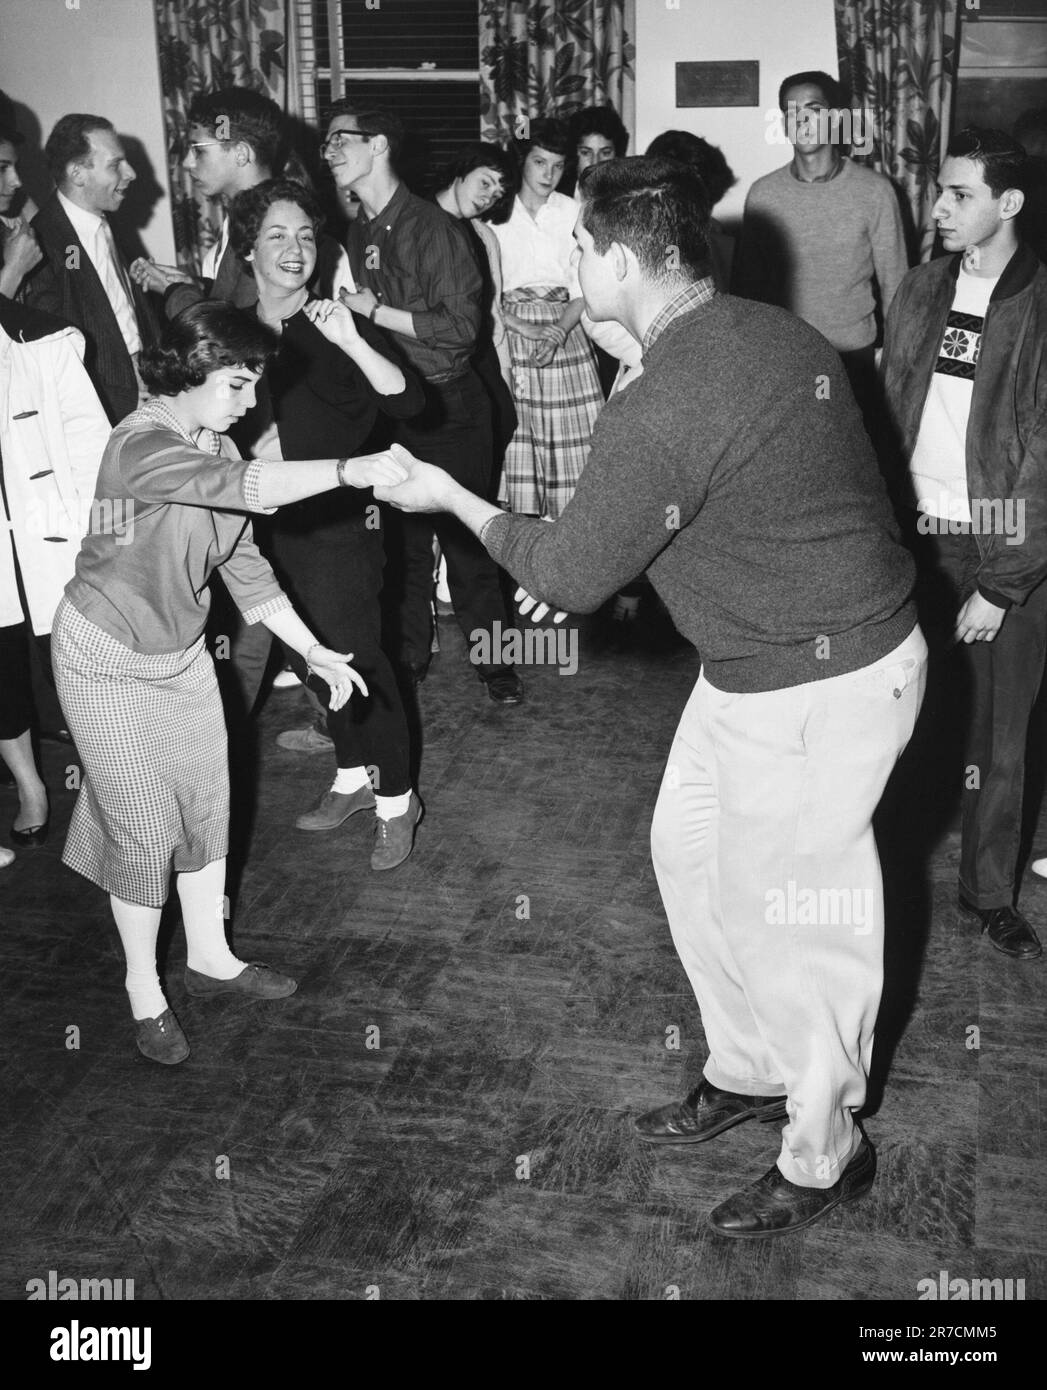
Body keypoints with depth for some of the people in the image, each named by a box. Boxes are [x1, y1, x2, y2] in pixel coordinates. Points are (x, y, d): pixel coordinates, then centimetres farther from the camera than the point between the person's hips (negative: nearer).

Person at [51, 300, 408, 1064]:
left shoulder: (217, 449, -2)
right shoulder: (140, 446, -27)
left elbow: (246, 568, 2)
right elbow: (244, 487, -44)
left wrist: (314, 650, -1)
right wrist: (347, 471, -50)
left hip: (182, 651, 7)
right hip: (109, 659, -7)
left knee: (207, 801, 13)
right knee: (144, 823, 2)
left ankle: (211, 956, 32)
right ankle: (145, 990, 21)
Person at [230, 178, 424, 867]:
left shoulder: (338, 327, -11)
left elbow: (408, 401, -23)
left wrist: (352, 343, -35)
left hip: (338, 526, -5)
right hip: (269, 524, 6)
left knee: (359, 661, -1)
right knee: (312, 661, 16)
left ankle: (396, 800, 14)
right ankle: (353, 777, 35)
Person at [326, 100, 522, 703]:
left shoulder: (435, 228, -14)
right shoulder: (358, 233, 8)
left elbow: (462, 326, -18)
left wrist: (377, 312, -16)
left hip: (449, 405, -6)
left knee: (464, 535, 0)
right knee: (402, 534, 13)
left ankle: (494, 657, 16)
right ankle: (409, 655, 27)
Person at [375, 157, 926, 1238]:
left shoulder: (657, 412, -26)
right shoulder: (773, 334, 2)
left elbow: (571, 575, -14)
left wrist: (450, 498, 1)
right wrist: (577, 560, 16)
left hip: (817, 689, -10)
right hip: (758, 663, 10)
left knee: (788, 919, 7)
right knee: (688, 848, 21)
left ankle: (823, 1155, 30)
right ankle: (751, 1070, 40)